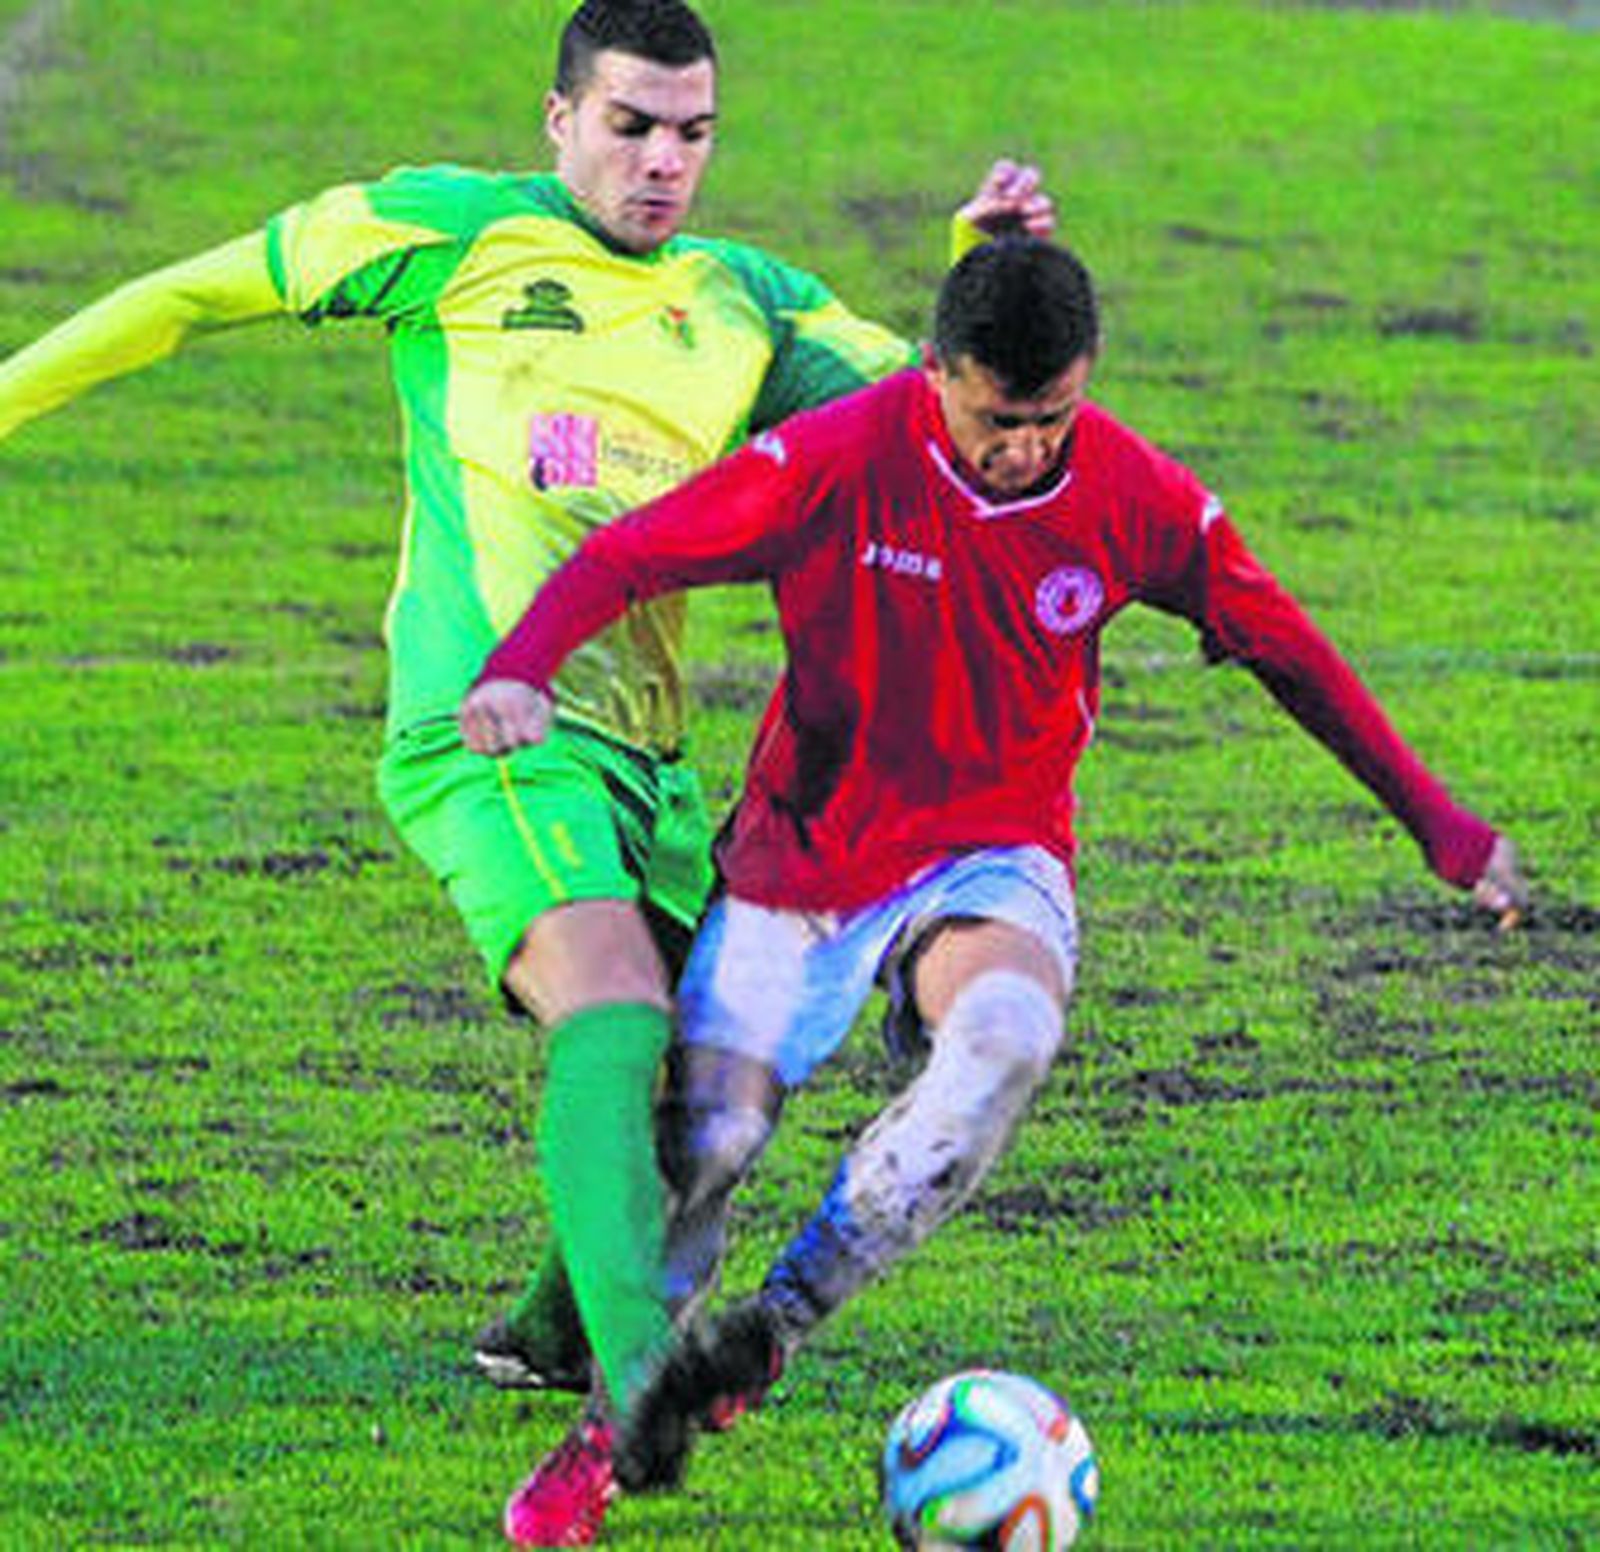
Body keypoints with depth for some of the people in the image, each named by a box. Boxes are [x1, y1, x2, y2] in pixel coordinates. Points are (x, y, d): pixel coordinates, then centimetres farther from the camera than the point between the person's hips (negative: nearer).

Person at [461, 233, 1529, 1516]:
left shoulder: (1135, 502, -9)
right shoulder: (840, 464, -17)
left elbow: (1285, 649, 5)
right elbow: (626, 556, -16)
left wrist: (1437, 824, 10)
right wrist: (520, 673, -36)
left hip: (990, 857, 0)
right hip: (805, 849, 0)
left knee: (1009, 1034, -34)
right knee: (697, 1153, -8)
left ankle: (776, 1324, -25)